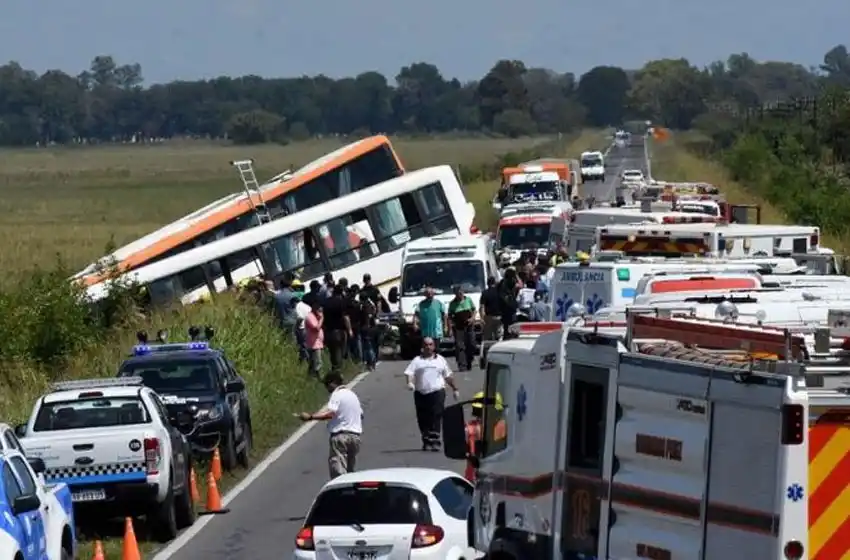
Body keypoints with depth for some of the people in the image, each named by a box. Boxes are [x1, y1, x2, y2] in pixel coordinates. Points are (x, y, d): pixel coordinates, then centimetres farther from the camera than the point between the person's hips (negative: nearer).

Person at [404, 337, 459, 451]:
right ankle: (426, 442, 14)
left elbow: (448, 376, 23)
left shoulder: (440, 360, 16)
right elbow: (409, 372, -3)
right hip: (421, 393, 1)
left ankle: (434, 441, -14)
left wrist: (455, 389, 24)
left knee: (436, 417, -12)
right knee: (423, 419, 3)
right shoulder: (417, 360, 10)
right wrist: (409, 382, -22)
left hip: (437, 392, -1)